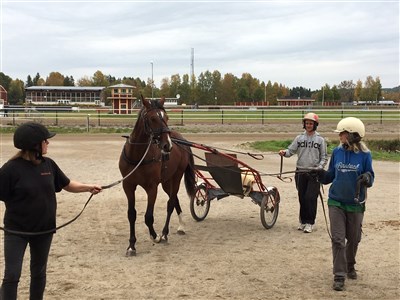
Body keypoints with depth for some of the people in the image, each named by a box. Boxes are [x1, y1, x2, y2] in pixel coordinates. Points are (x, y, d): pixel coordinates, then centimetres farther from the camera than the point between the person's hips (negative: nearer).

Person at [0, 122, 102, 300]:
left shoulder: (48, 164, -1)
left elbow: (67, 185, 11)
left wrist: (88, 187, 1)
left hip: (44, 229, 5)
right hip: (17, 231, -5)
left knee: (39, 273, 18)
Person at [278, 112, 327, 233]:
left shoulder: (320, 140, 4)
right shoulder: (299, 138, 8)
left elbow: (324, 157, 5)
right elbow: (291, 150, 1)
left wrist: (319, 168, -11)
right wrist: (284, 153, -20)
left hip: (314, 173, -2)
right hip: (301, 172, 2)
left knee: (310, 198, -7)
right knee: (302, 198, 8)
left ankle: (309, 223, 1)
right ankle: (302, 221, 20)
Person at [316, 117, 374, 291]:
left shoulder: (364, 154, -10)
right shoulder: (337, 152, -3)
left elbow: (370, 177, -5)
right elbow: (331, 175, 6)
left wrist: (367, 178, -27)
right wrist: (322, 175, -14)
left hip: (355, 204, -1)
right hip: (336, 202, 1)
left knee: (353, 239, 15)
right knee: (338, 239, -4)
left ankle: (350, 266, 40)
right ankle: (339, 276, 3)